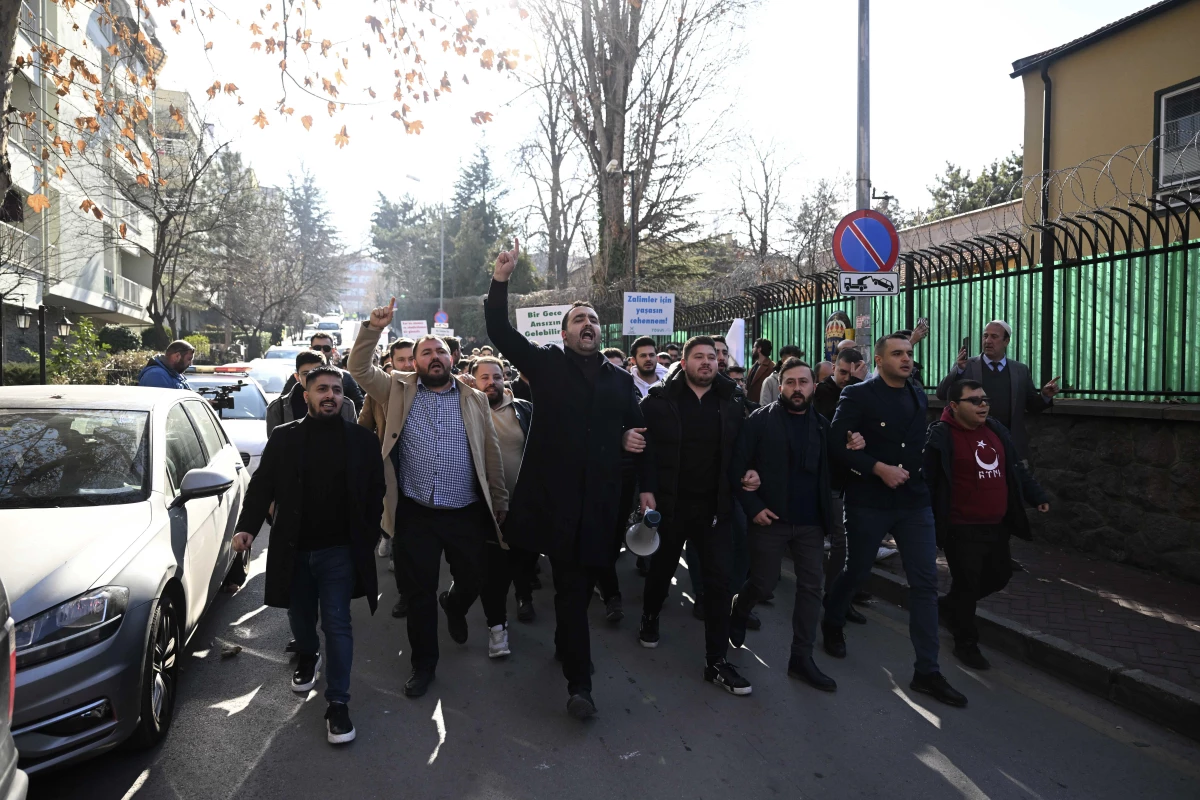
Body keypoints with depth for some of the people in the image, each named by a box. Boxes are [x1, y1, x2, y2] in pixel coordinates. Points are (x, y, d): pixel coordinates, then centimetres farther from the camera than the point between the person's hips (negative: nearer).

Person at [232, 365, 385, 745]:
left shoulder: (362, 439, -2)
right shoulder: (284, 437, 0)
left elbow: (375, 495, 0)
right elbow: (262, 484, 0)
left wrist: (368, 540, -6)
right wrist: (247, 526, -14)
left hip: (340, 550, -2)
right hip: (293, 548, 2)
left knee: (337, 625, -2)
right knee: (300, 617, 19)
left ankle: (338, 703, 7)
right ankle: (307, 658, 50)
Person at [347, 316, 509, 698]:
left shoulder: (475, 399, 5)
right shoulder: (399, 390, 5)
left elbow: (492, 455, 5)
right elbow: (360, 368, -6)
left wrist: (500, 507, 5)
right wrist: (373, 327, -19)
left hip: (467, 513, 1)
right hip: (415, 514, 0)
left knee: (473, 581, 13)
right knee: (419, 593, 9)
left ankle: (452, 605, 50)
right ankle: (423, 664, 30)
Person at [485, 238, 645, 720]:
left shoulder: (620, 379, 13)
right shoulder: (546, 364, 5)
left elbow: (637, 428, 22)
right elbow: (499, 331, -3)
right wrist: (501, 280, -12)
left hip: (599, 500, 3)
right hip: (554, 495, -3)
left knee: (577, 586, 12)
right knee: (572, 588, 0)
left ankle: (565, 647, 36)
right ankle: (579, 682, 7)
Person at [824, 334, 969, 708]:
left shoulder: (918, 396, 10)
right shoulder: (857, 395, -9)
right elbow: (838, 444, -17)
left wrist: (917, 475, 5)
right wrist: (879, 469, -23)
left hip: (914, 502, 5)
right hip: (869, 503, -5)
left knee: (926, 581, 1)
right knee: (856, 570, 12)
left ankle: (927, 672, 9)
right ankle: (832, 623, 42)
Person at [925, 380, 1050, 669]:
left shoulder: (997, 431, 10)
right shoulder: (941, 436, -14)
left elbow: (1016, 469, 20)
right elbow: (926, 481, -15)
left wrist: (1037, 496, 12)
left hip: (997, 526, 8)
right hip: (962, 529, -8)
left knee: (999, 576, 19)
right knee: (967, 584, 2)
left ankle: (948, 605, 40)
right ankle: (966, 643, 20)